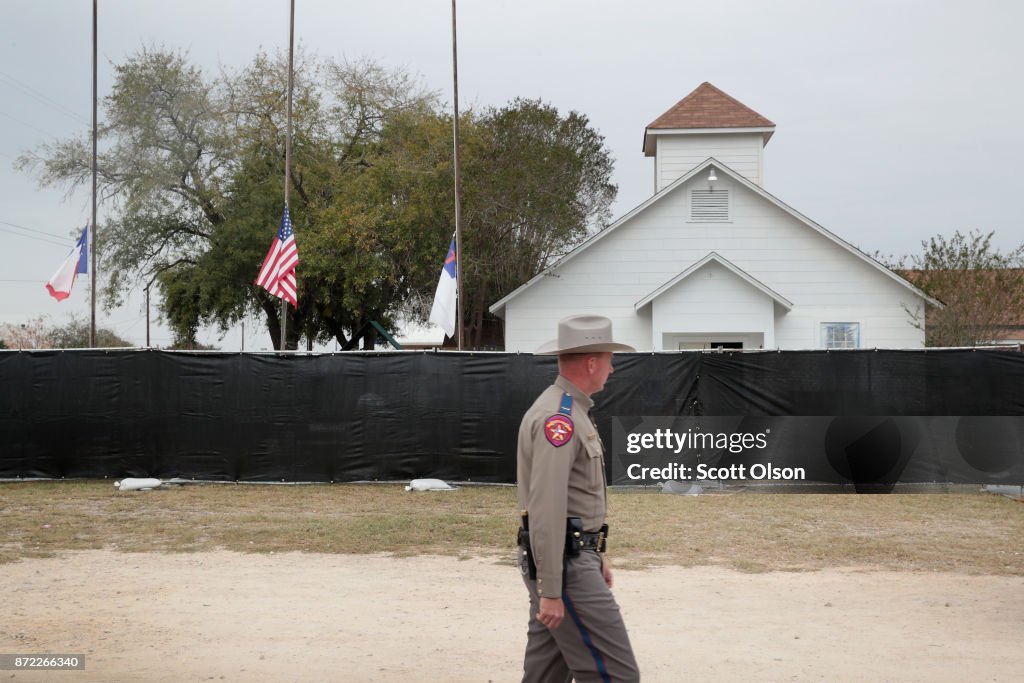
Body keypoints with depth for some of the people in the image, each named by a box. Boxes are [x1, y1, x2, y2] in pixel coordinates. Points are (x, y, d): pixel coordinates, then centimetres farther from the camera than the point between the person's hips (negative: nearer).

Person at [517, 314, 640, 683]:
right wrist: (549, 590, -24)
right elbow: (546, 509, -24)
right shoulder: (558, 417, -18)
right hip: (564, 562, -10)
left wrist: (595, 555, 26)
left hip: (574, 554, 10)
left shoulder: (570, 412, 15)